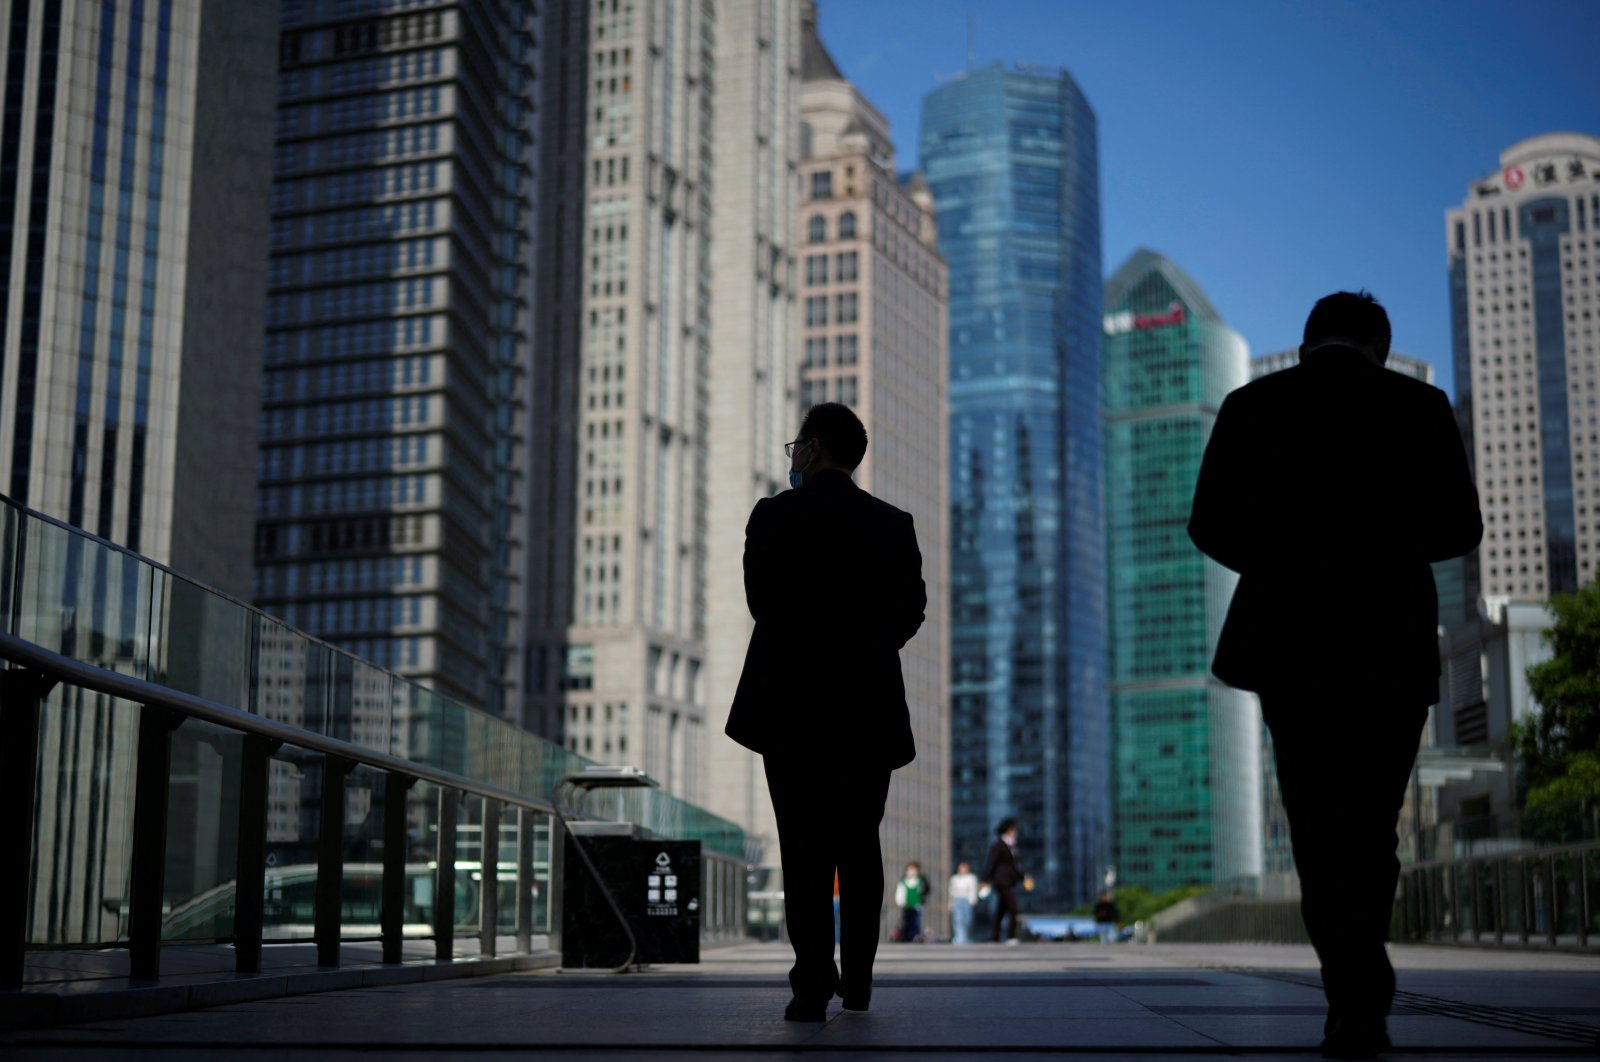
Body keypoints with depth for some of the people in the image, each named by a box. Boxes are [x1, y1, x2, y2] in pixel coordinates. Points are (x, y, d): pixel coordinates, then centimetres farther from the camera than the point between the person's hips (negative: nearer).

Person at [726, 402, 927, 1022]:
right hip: (869, 709, 3)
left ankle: (813, 984, -9)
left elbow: (762, 603, 0)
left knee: (805, 848, -1)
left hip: (791, 707, -3)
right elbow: (910, 611, 6)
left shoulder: (775, 516, -4)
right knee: (859, 846, 13)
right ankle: (857, 982, 17)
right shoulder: (893, 524, 5)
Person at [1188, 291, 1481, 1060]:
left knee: (1319, 824, 6)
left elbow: (1211, 525, 0)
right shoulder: (1418, 405, 3)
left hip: (1288, 641, 0)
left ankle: (1355, 996, -5)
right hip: (1390, 642, 0)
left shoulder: (1250, 405, 4)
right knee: (1368, 824, 10)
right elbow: (1458, 528, 2)